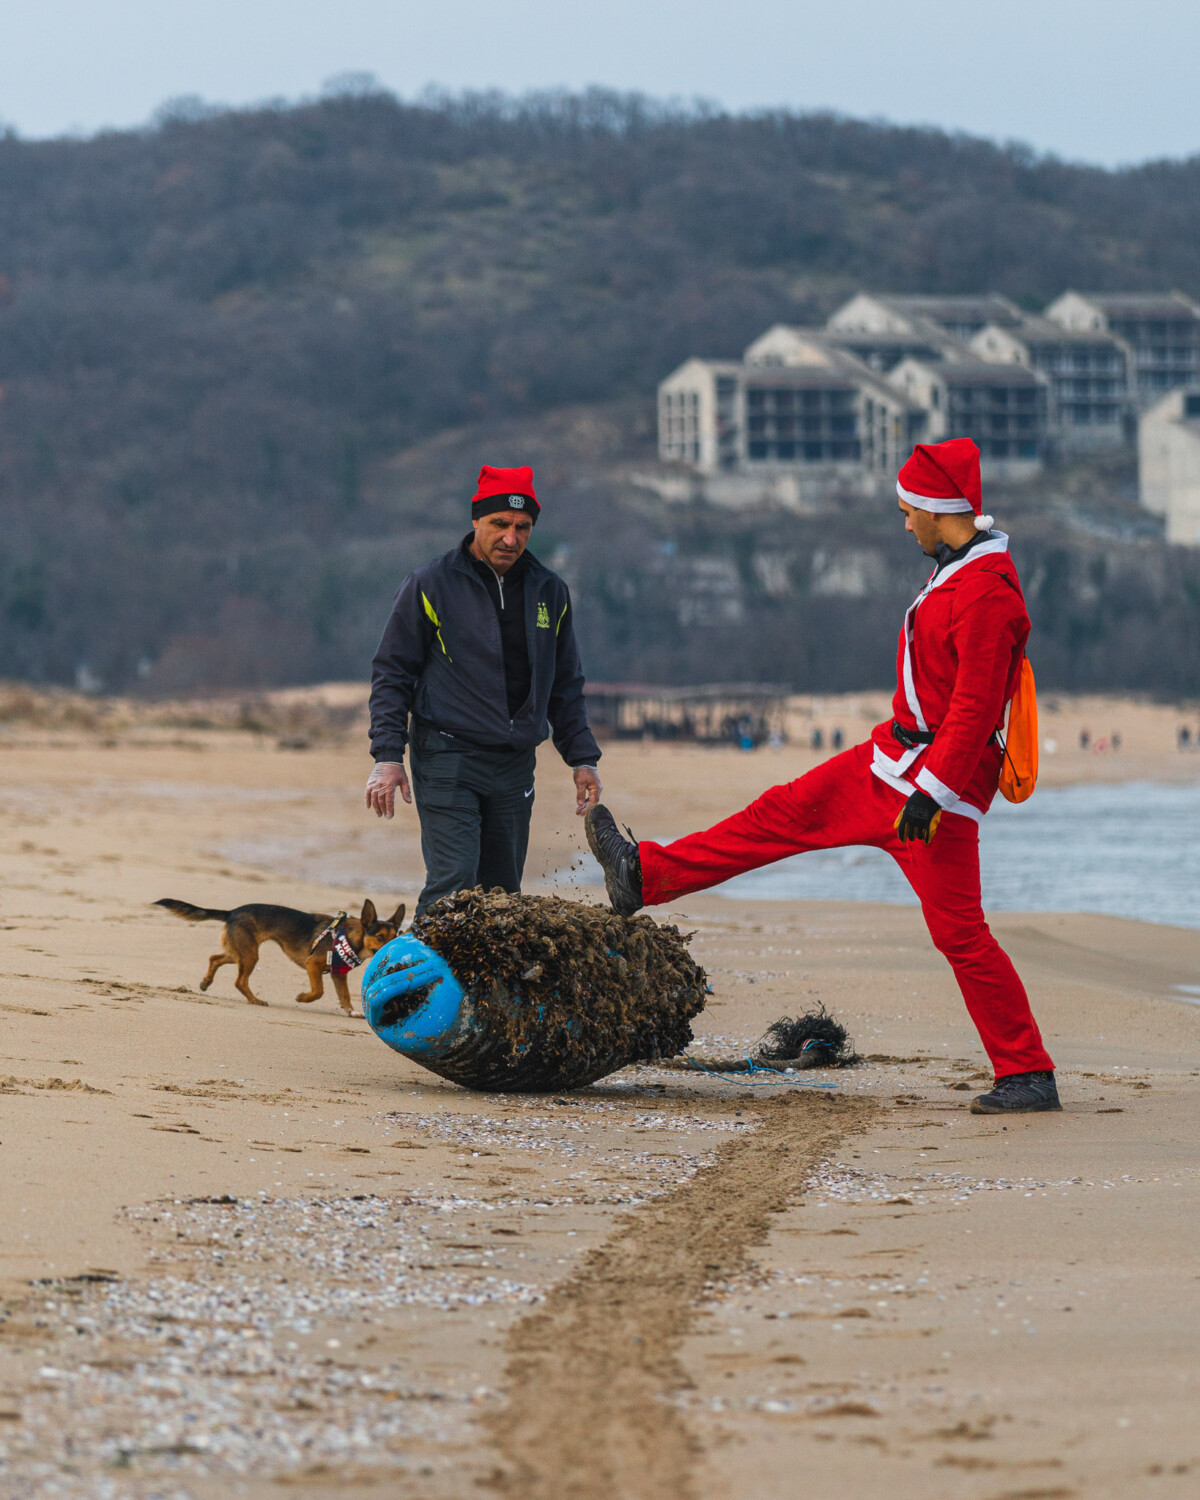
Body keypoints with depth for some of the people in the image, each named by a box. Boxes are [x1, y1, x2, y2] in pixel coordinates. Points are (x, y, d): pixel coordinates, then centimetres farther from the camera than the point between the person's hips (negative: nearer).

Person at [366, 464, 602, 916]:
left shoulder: (549, 592, 12)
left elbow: (566, 684, 21)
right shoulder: (430, 586, -1)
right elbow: (392, 673, 1)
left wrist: (582, 758, 13)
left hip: (516, 766, 5)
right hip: (447, 761, -5)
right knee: (453, 884, -16)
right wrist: (388, 756, -9)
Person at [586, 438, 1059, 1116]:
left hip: (941, 779, -10)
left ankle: (1029, 1075, -4)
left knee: (959, 930, -9)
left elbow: (975, 707, -25)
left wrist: (930, 793, -27)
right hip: (891, 756, 10)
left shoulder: (987, 591, -21)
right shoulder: (954, 570, 11)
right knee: (783, 814, 16)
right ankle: (646, 875, 26)